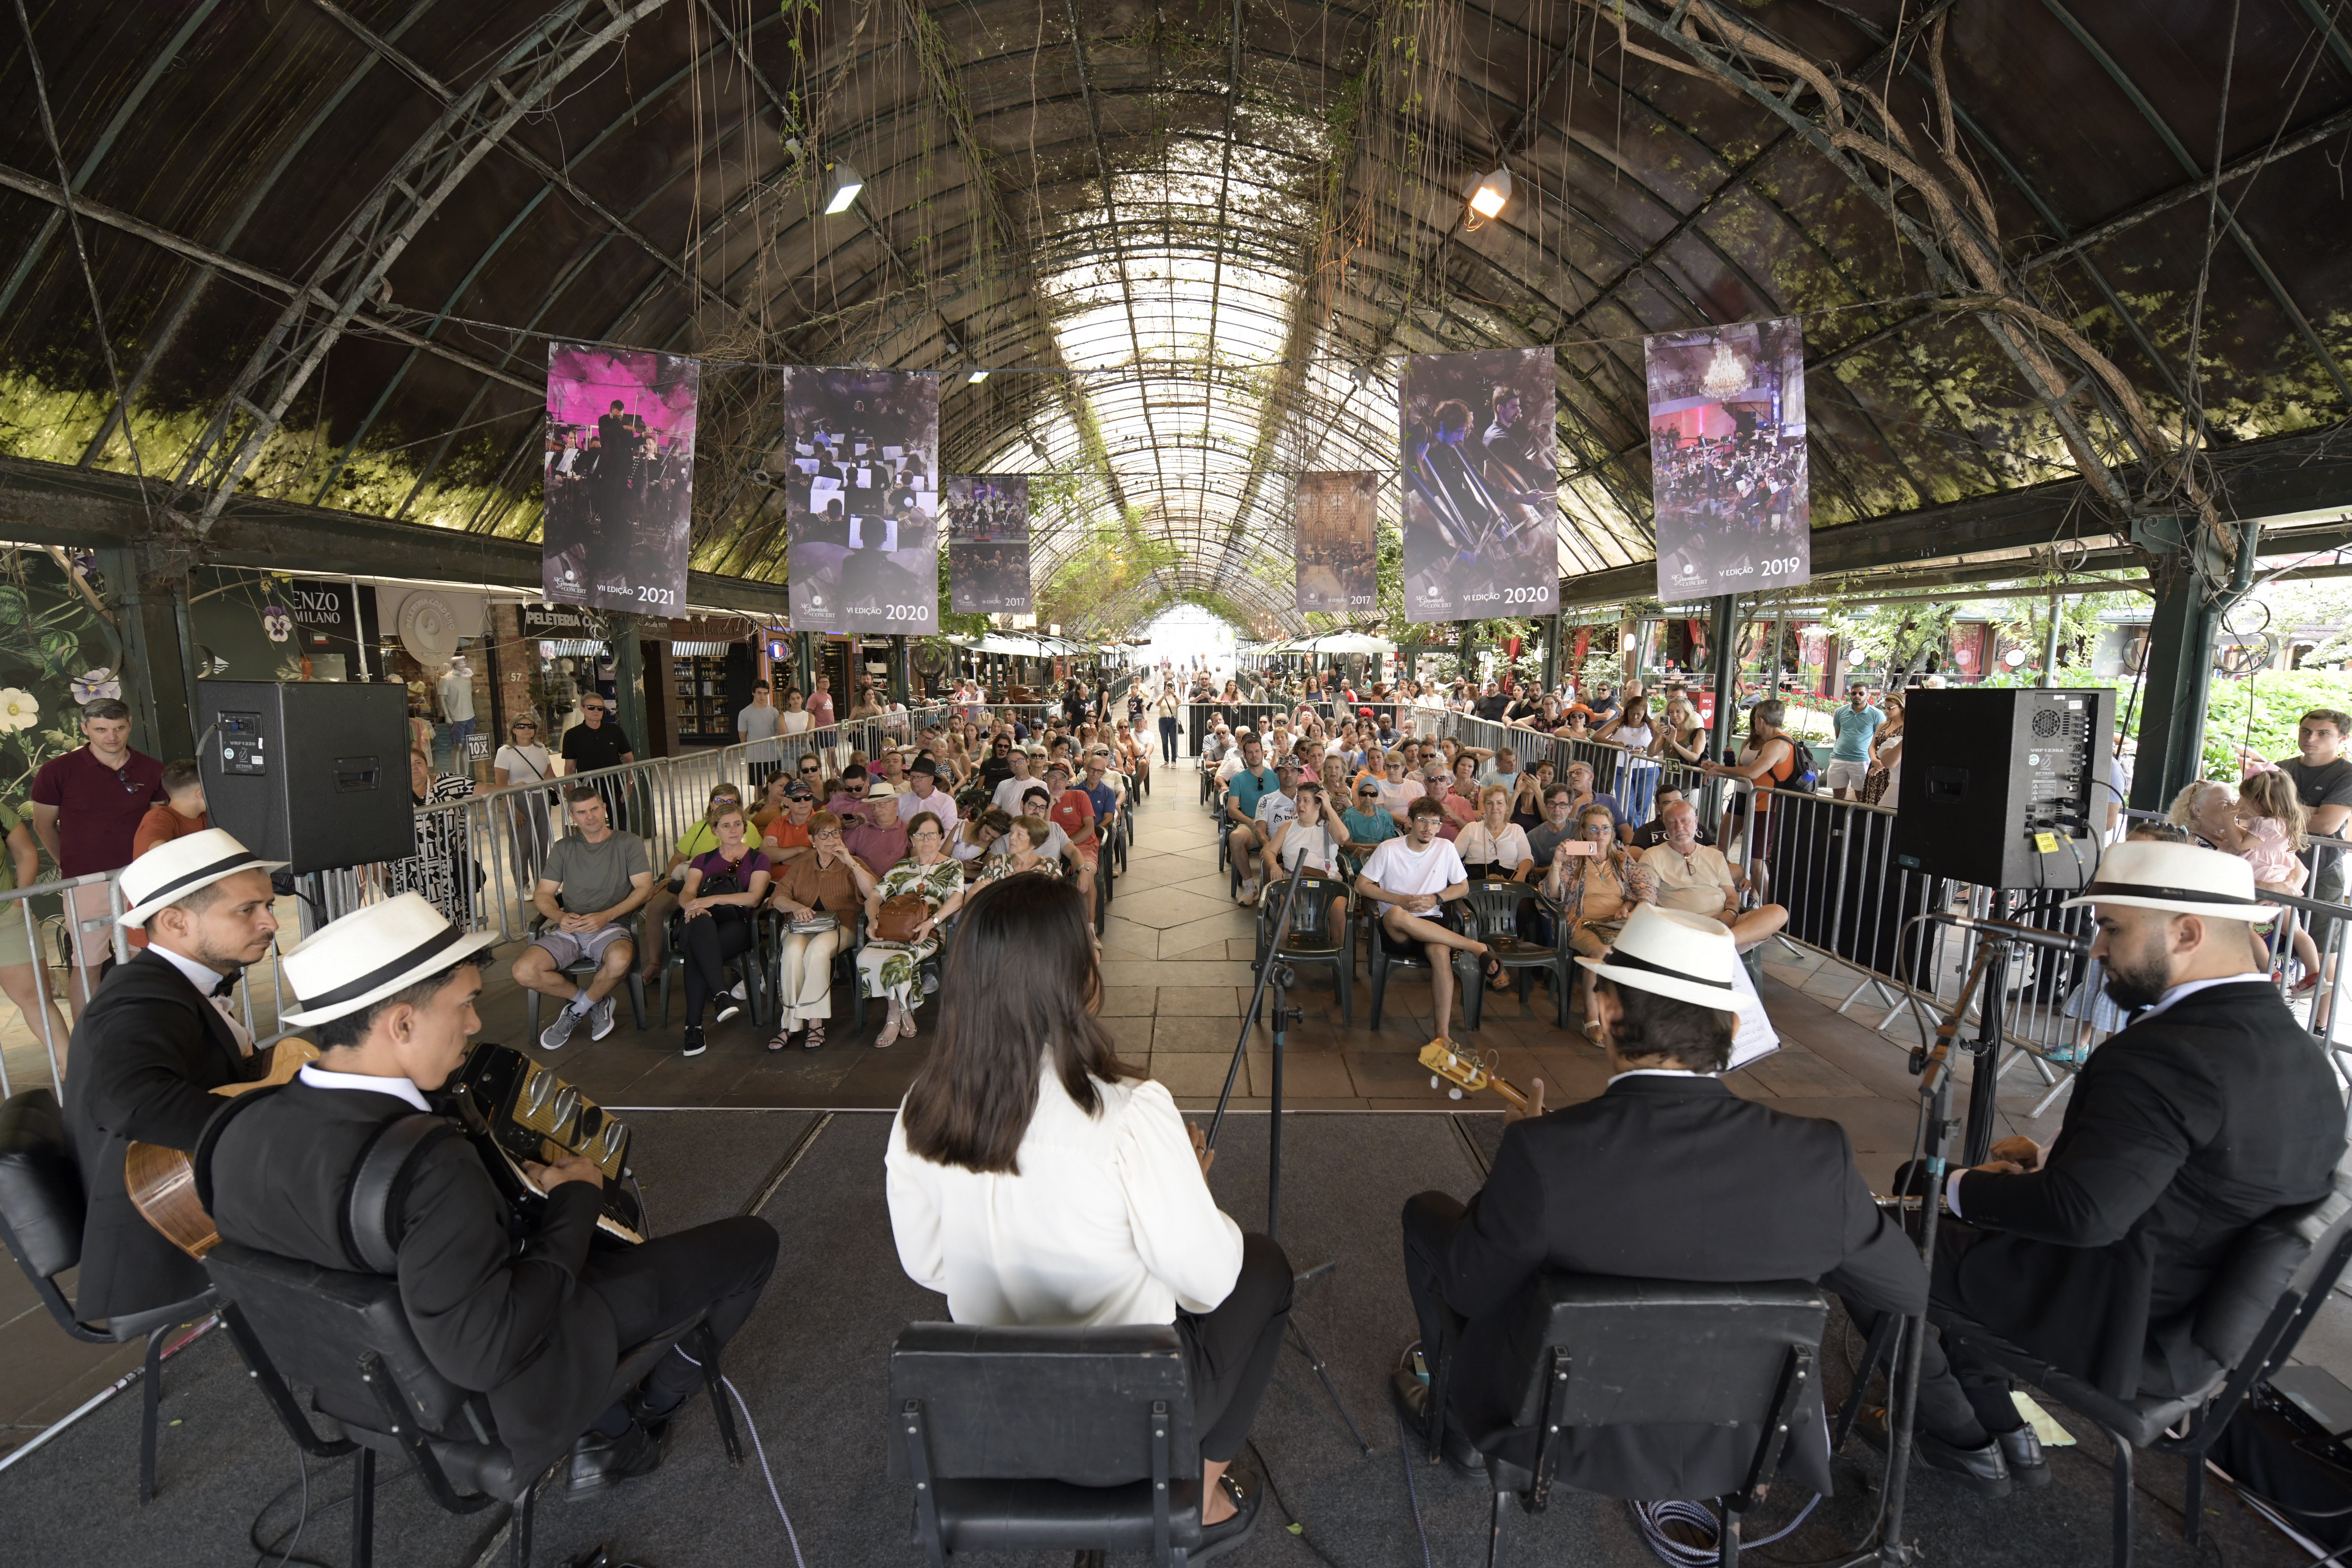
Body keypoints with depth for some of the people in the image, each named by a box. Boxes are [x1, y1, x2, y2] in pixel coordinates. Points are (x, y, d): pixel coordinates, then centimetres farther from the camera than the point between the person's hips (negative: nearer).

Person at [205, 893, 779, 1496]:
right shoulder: (430, 1164, -39)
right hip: (509, 1395, -7)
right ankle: (647, 1416, 28)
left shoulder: (242, 1129, -14)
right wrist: (573, 1200, -22)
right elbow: (487, 1352, -34)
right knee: (750, 1242, 4)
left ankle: (604, 1427, 28)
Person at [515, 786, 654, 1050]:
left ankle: (578, 1009, -5)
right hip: (568, 929, 4)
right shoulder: (564, 848, 19)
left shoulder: (628, 843, 9)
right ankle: (595, 1003, 0)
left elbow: (645, 888, -1)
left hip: (610, 926, -3)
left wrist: (606, 915, -15)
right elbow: (542, 894, 13)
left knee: (620, 959, -38)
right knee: (524, 971, -24)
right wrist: (560, 916, -10)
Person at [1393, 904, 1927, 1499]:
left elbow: (1470, 1293, -16)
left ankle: (1458, 1416, 35)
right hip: (1743, 1448, 4)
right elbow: (1907, 1290, -5)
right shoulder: (1817, 1156, -24)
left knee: (1427, 1211, 15)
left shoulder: (1542, 1152, -33)